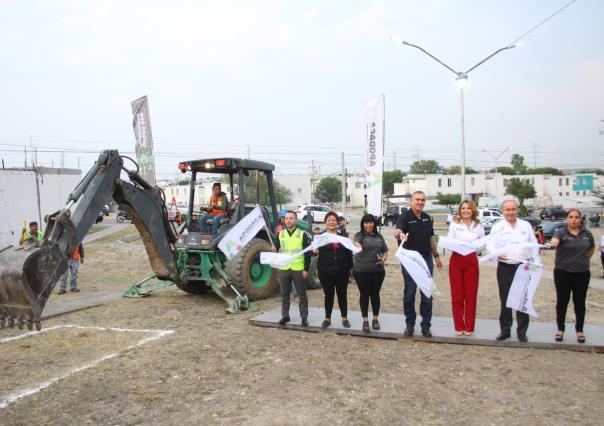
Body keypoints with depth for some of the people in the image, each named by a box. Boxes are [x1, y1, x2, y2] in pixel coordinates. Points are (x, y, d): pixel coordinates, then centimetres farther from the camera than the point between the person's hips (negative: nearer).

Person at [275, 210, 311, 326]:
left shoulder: (303, 234, -2)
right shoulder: (280, 234, 7)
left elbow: (307, 253, -3)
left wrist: (306, 269, -8)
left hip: (299, 269, -3)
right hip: (283, 269, 3)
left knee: (302, 294, 4)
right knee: (284, 294, 11)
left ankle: (304, 317, 12)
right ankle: (285, 315, 22)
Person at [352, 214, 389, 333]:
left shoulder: (379, 237, 11)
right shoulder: (359, 235, -2)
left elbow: (385, 251, 18)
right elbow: (355, 243, -24)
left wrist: (384, 259, -4)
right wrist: (357, 245, -48)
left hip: (377, 270, 3)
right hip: (361, 271, -3)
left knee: (375, 294, 10)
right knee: (364, 294, 3)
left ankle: (375, 319, 23)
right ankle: (365, 320, 11)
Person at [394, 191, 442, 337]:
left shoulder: (428, 218, 8)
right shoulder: (404, 217, -10)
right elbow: (397, 232, -31)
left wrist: (436, 256, 17)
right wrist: (400, 234, -53)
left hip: (426, 259, 4)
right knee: (409, 294, 5)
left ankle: (426, 325, 16)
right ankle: (410, 324, 18)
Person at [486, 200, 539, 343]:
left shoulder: (526, 225, 10)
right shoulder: (498, 227, 3)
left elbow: (534, 246, 12)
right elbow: (490, 245, -8)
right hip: (505, 268, -1)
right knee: (505, 300, 5)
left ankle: (522, 332, 13)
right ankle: (505, 330, 17)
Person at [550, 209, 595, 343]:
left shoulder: (587, 234, 3)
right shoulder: (561, 232, -9)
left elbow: (592, 249, 21)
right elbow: (555, 239, -32)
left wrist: (583, 259, 9)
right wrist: (554, 243, -55)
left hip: (582, 273, 3)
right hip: (563, 273, -2)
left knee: (579, 302, 9)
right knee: (562, 301, 5)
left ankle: (579, 330, 21)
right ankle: (560, 329, 16)